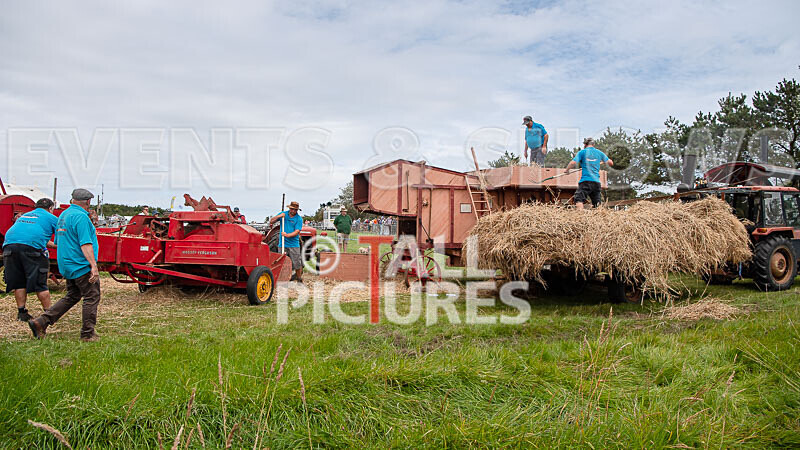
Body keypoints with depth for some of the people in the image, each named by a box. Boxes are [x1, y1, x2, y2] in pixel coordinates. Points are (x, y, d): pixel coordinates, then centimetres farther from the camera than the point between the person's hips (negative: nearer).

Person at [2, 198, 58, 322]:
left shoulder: (24, 215, 32)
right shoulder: (51, 218, 14)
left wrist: (54, 245, 42)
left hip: (9, 245, 5)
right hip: (31, 248, -5)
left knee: (19, 283, 13)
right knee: (40, 284, 1)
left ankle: (21, 313, 17)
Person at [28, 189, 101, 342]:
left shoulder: (63, 215, 14)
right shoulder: (81, 217, -16)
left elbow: (58, 242, 23)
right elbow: (85, 244, -24)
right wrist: (94, 266, -26)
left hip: (67, 266, 9)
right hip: (82, 266, -9)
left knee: (72, 297, 18)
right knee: (91, 298, 0)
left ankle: (41, 322, 11)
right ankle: (88, 334, 4)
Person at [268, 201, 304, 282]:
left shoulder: (299, 219, -3)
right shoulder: (283, 214, 7)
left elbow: (297, 232, -12)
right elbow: (271, 222, 8)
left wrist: (287, 235, -27)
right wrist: (278, 216, -9)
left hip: (293, 244, -2)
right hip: (283, 244, 3)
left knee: (297, 264, -1)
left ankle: (299, 279, 13)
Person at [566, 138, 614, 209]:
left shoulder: (582, 152, 4)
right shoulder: (599, 153, 15)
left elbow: (573, 163, -8)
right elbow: (611, 163, 18)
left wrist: (567, 170, 9)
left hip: (586, 180, -5)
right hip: (596, 181, 5)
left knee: (579, 199, -12)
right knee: (597, 203, 12)